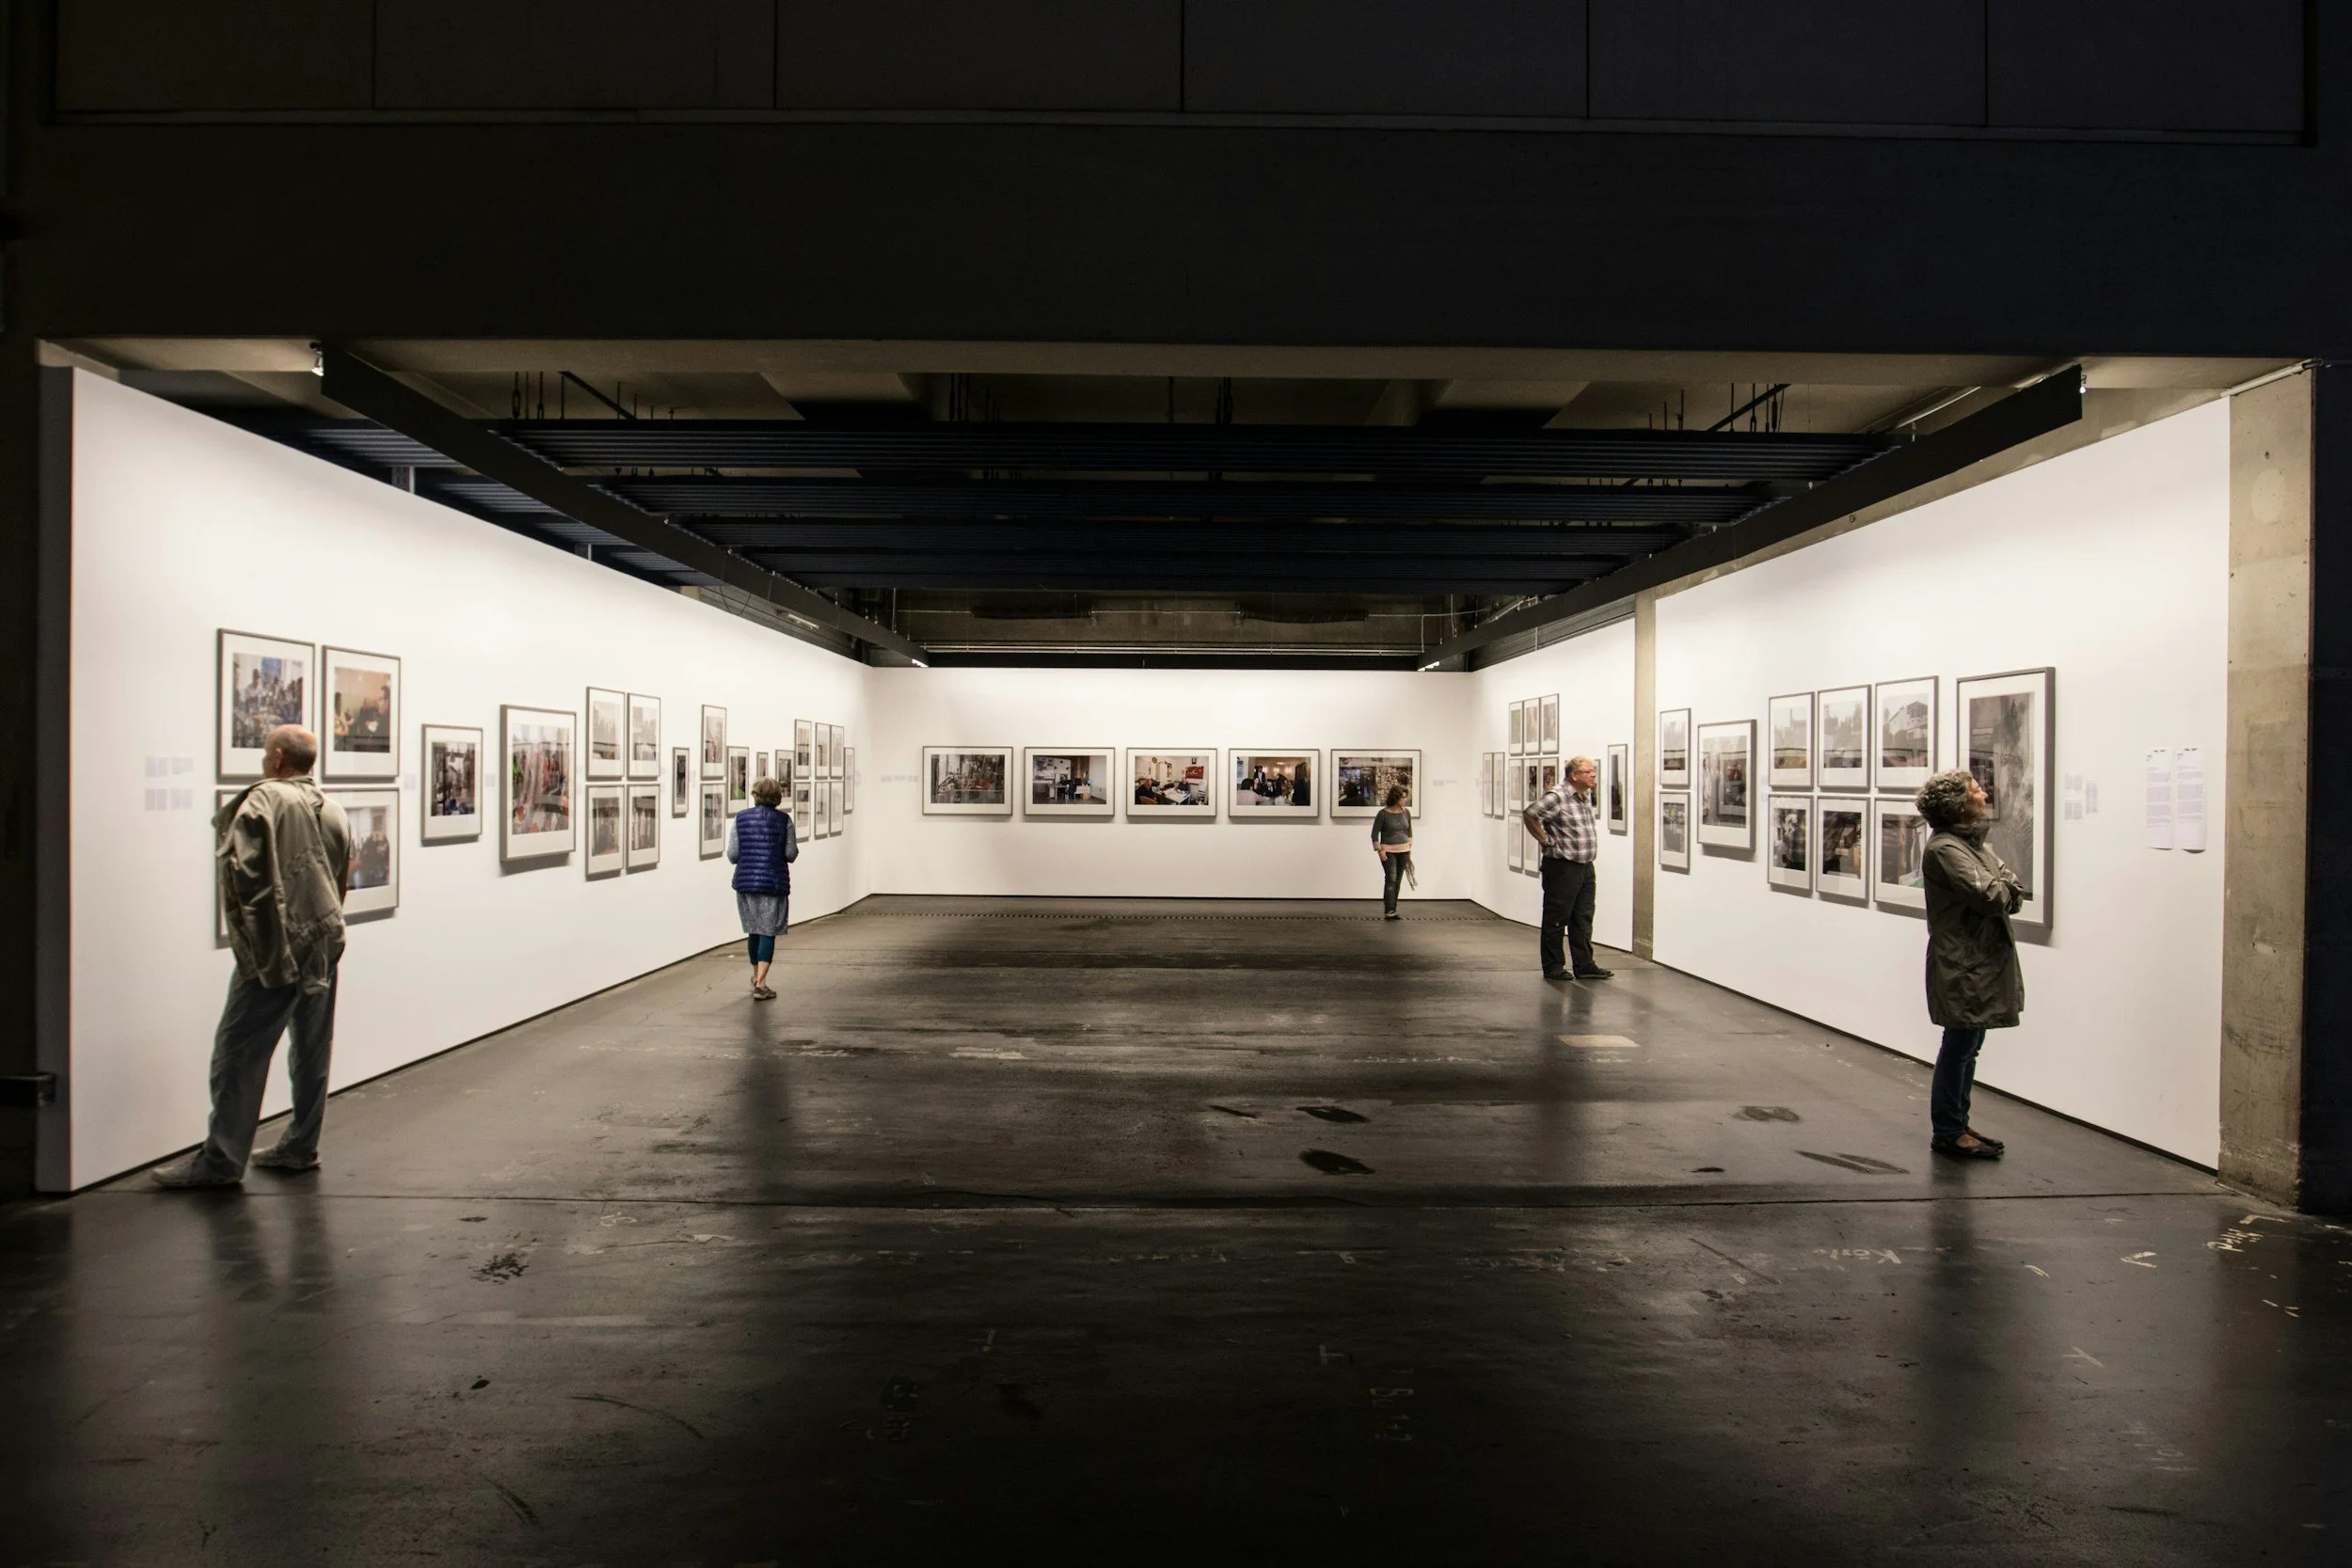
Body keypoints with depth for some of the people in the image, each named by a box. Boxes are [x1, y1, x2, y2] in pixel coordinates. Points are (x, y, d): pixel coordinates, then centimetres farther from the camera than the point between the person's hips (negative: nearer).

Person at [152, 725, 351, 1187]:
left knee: (239, 1050, -1)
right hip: (325, 944, 7)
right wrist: (321, 921, 18)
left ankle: (221, 1160, 3)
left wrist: (246, 930, -6)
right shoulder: (334, 811, 12)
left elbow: (241, 869, -16)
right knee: (312, 1050, 12)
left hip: (276, 948, -7)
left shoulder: (263, 800, -9)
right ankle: (300, 1146, 20)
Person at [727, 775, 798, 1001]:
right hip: (774, 882, -3)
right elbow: (791, 854, -4)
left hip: (745, 881, 3)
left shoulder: (740, 818, 1)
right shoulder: (783, 820, -4)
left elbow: (732, 854, -2)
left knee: (753, 930, 17)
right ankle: (760, 984, -10)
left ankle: (756, 976, 33)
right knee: (768, 932, 0)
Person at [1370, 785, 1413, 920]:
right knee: (1391, 879, -15)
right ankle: (1388, 911, -16)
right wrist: (1379, 850, -9)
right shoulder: (1383, 814, -9)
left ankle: (1392, 911, 11)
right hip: (1388, 851, -5)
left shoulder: (1406, 813, 6)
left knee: (1397, 881, 5)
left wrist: (1410, 847, 13)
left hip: (1404, 851, 5)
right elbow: (1375, 834, -4)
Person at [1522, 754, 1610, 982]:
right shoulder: (1557, 797, -16)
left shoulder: (1586, 796, 11)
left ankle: (1584, 966, 18)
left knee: (1583, 920, 12)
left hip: (1585, 867, 8)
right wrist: (1545, 840, -15)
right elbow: (1529, 815, -22)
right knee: (1556, 920, 2)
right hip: (1562, 867, -8)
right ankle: (1553, 968, 10)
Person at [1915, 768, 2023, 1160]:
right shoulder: (1945, 849, -16)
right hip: (1962, 964, -10)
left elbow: (2015, 889, 13)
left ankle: (1957, 1125, 25)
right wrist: (2005, 890, -3)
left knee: (1967, 1046, 15)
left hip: (1984, 962, 10)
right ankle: (1947, 1131, 8)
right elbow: (1988, 897, -24)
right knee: (1960, 1046, -2)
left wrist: (2001, 890, -9)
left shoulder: (1974, 844, 17)